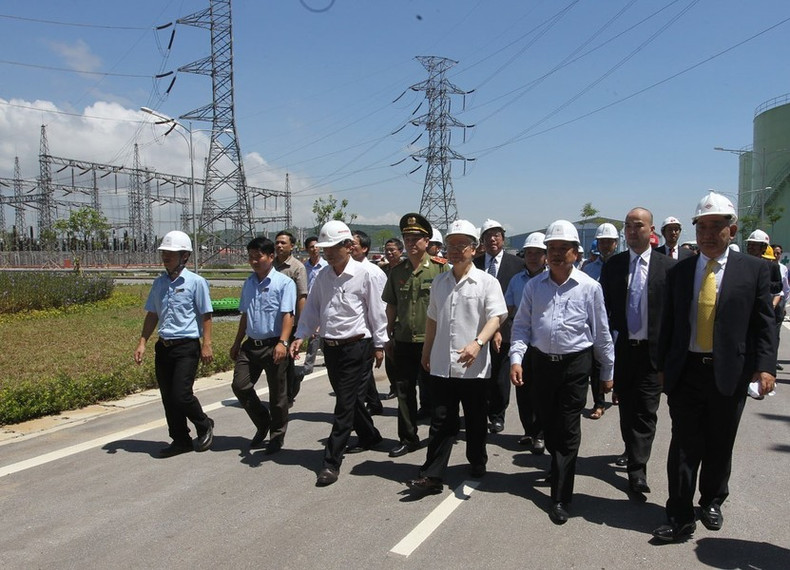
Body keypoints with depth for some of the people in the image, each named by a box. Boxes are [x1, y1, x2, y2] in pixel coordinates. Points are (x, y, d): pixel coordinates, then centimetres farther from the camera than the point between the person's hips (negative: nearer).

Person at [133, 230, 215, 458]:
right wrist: (142, 342, 11)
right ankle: (180, 440, 24)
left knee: (181, 394, -11)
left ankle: (205, 426, 16)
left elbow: (206, 315, -6)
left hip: (186, 346, -6)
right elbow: (152, 315, 17)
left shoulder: (195, 282, -6)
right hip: (163, 346, 6)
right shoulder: (159, 282, 11)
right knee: (167, 397, 9)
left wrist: (207, 344, -11)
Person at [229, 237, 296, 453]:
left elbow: (288, 315, -17)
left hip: (273, 346, -6)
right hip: (251, 344, 6)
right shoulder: (248, 284, 13)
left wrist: (282, 342, -29)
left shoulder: (284, 283, -8)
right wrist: (237, 343, 20)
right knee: (240, 385, 1)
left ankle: (277, 436, 22)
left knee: (277, 394, 4)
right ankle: (262, 423, 24)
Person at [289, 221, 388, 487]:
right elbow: (312, 309, 11)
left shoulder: (363, 275, -11)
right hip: (330, 346, 6)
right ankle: (369, 436, 42)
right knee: (350, 399, 19)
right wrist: (300, 336, 0)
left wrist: (379, 344, -3)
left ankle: (332, 462, 1)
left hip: (355, 346, -6)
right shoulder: (322, 277, 7)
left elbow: (376, 312, -6)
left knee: (344, 404, -4)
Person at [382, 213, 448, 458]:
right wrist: (388, 337, 10)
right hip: (403, 342, 4)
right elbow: (391, 306, 12)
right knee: (404, 392, 10)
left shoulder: (441, 268, -6)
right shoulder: (397, 271, 7)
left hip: (432, 341, -4)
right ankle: (407, 439, 23)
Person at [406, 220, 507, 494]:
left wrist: (477, 343, -28)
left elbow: (496, 317, -13)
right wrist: (426, 351, 21)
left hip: (474, 367, -3)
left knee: (475, 420, 13)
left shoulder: (487, 282, -4)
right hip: (442, 365, 3)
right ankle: (432, 475, 7)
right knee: (441, 421, 4)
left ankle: (477, 462, 35)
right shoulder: (439, 282, 11)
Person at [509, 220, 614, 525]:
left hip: (575, 363, -3)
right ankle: (560, 467, 44)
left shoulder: (589, 287, -4)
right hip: (542, 362, 3)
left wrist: (607, 371, 6)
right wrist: (516, 358, -9)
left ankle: (560, 498, 8)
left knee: (568, 431, 0)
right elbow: (521, 325, 4)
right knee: (548, 424, 16)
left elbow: (601, 332, 2)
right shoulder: (534, 286, 3)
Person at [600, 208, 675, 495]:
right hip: (621, 349, 2)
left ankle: (637, 468, 5)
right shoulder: (613, 265, 4)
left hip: (653, 350, -2)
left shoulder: (668, 266, -2)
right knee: (627, 408, 13)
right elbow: (604, 307, 5)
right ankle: (634, 451, 33)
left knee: (646, 412, -1)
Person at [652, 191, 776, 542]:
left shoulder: (754, 270, 1)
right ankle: (680, 519, 9)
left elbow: (764, 325, 0)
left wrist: (765, 366, -10)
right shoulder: (679, 272, 5)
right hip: (686, 371, 1)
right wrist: (663, 367, 6)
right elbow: (668, 324, 7)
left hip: (729, 374, 0)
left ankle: (712, 502, 36)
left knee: (719, 446, 14)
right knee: (684, 447, 1)